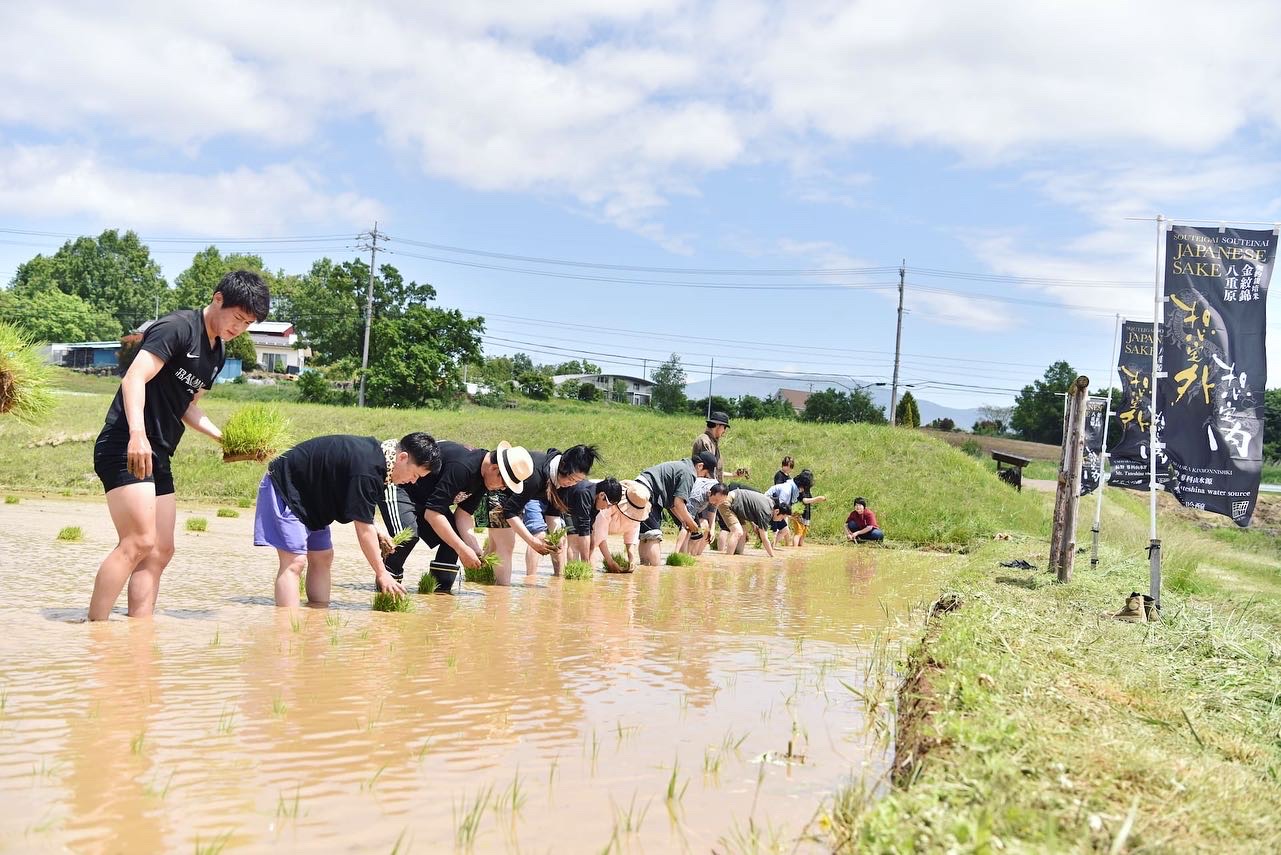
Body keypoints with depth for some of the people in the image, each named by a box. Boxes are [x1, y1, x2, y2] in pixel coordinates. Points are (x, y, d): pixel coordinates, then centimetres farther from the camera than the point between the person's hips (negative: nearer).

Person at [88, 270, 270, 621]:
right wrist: (137, 433, -36)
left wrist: (225, 438, 9)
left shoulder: (217, 354, 17)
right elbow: (135, 378, -22)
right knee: (138, 542, -18)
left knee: (160, 551, 6)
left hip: (158, 457, 10)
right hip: (127, 447, -10)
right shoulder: (178, 327, -10)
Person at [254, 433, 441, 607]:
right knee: (294, 561, -17)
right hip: (284, 488, -11)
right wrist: (381, 573, -18)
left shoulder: (375, 451, -1)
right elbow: (364, 530, -26)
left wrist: (377, 534, -1)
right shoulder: (367, 471, -31)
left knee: (323, 557, 9)